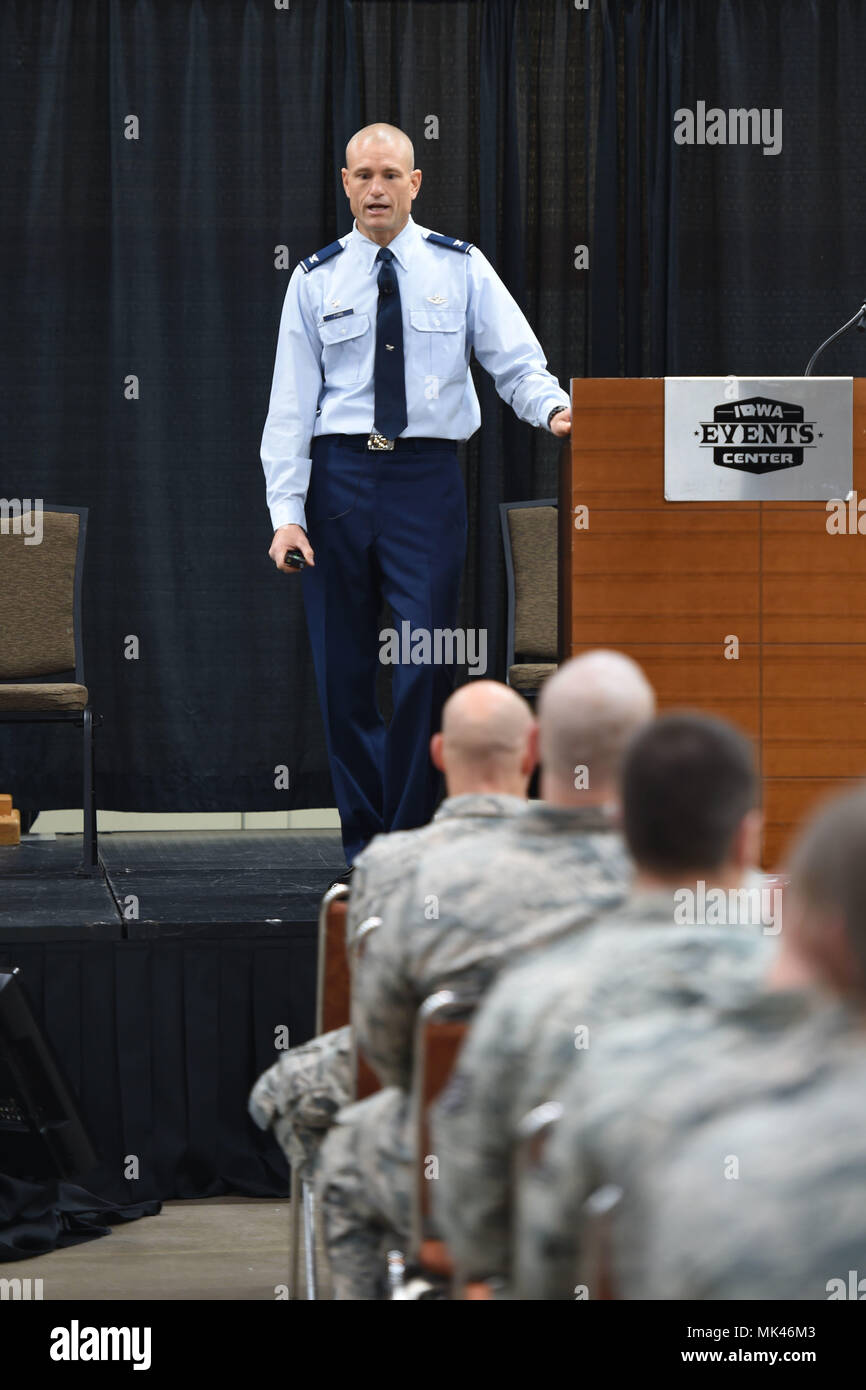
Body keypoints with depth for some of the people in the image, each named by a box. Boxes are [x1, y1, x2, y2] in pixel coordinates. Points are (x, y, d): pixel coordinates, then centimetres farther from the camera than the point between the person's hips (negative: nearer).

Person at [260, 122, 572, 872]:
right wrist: (286, 512, -4)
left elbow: (518, 361, 1)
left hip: (426, 473, -1)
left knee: (428, 660, -7)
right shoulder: (315, 280, 6)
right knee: (343, 667, 3)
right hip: (340, 472, 1)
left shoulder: (461, 269, 5)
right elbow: (291, 403, 4)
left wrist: (552, 407, -22)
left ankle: (412, 833, 2)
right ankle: (364, 837, 13)